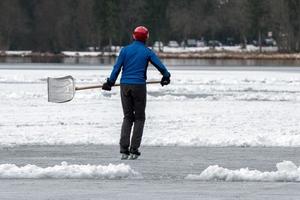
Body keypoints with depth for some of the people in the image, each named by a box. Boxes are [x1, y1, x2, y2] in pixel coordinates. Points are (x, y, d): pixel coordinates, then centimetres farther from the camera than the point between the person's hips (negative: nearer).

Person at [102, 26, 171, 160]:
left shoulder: (125, 50, 4)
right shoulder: (147, 52, -1)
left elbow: (117, 67, 2)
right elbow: (160, 66, 1)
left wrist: (110, 82, 10)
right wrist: (166, 77, 20)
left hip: (125, 86, 2)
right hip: (139, 86, -2)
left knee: (127, 117, 11)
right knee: (139, 118, 8)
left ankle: (124, 149, 1)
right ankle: (134, 150, -1)